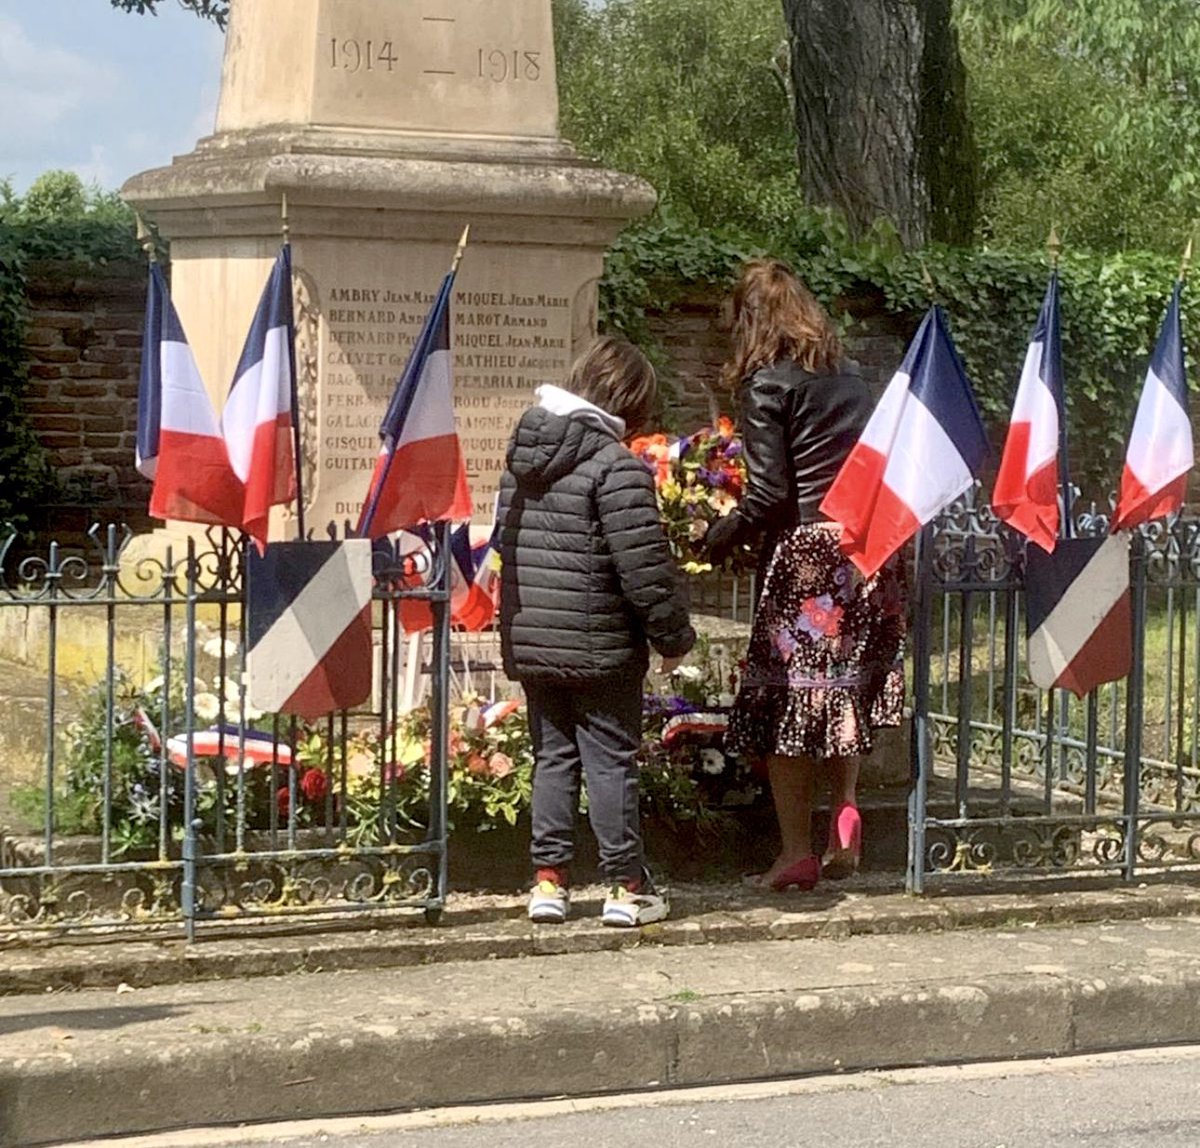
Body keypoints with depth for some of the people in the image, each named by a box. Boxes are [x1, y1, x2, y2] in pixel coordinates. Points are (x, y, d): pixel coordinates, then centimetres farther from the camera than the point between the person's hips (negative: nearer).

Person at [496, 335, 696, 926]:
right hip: (599, 648, -6)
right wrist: (673, 636, -6)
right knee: (611, 762, 2)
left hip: (528, 641, 6)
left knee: (552, 757, 14)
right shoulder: (615, 465, -16)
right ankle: (625, 886, 8)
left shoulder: (521, 456, 8)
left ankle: (548, 879, 15)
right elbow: (644, 566, -18)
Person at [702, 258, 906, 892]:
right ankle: (845, 814, 5)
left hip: (805, 553, -6)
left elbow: (770, 495, -11)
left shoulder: (764, 384, -5)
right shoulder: (848, 376, 13)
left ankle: (797, 852, 6)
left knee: (786, 701, 3)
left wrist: (717, 537, 1)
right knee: (849, 692, 18)